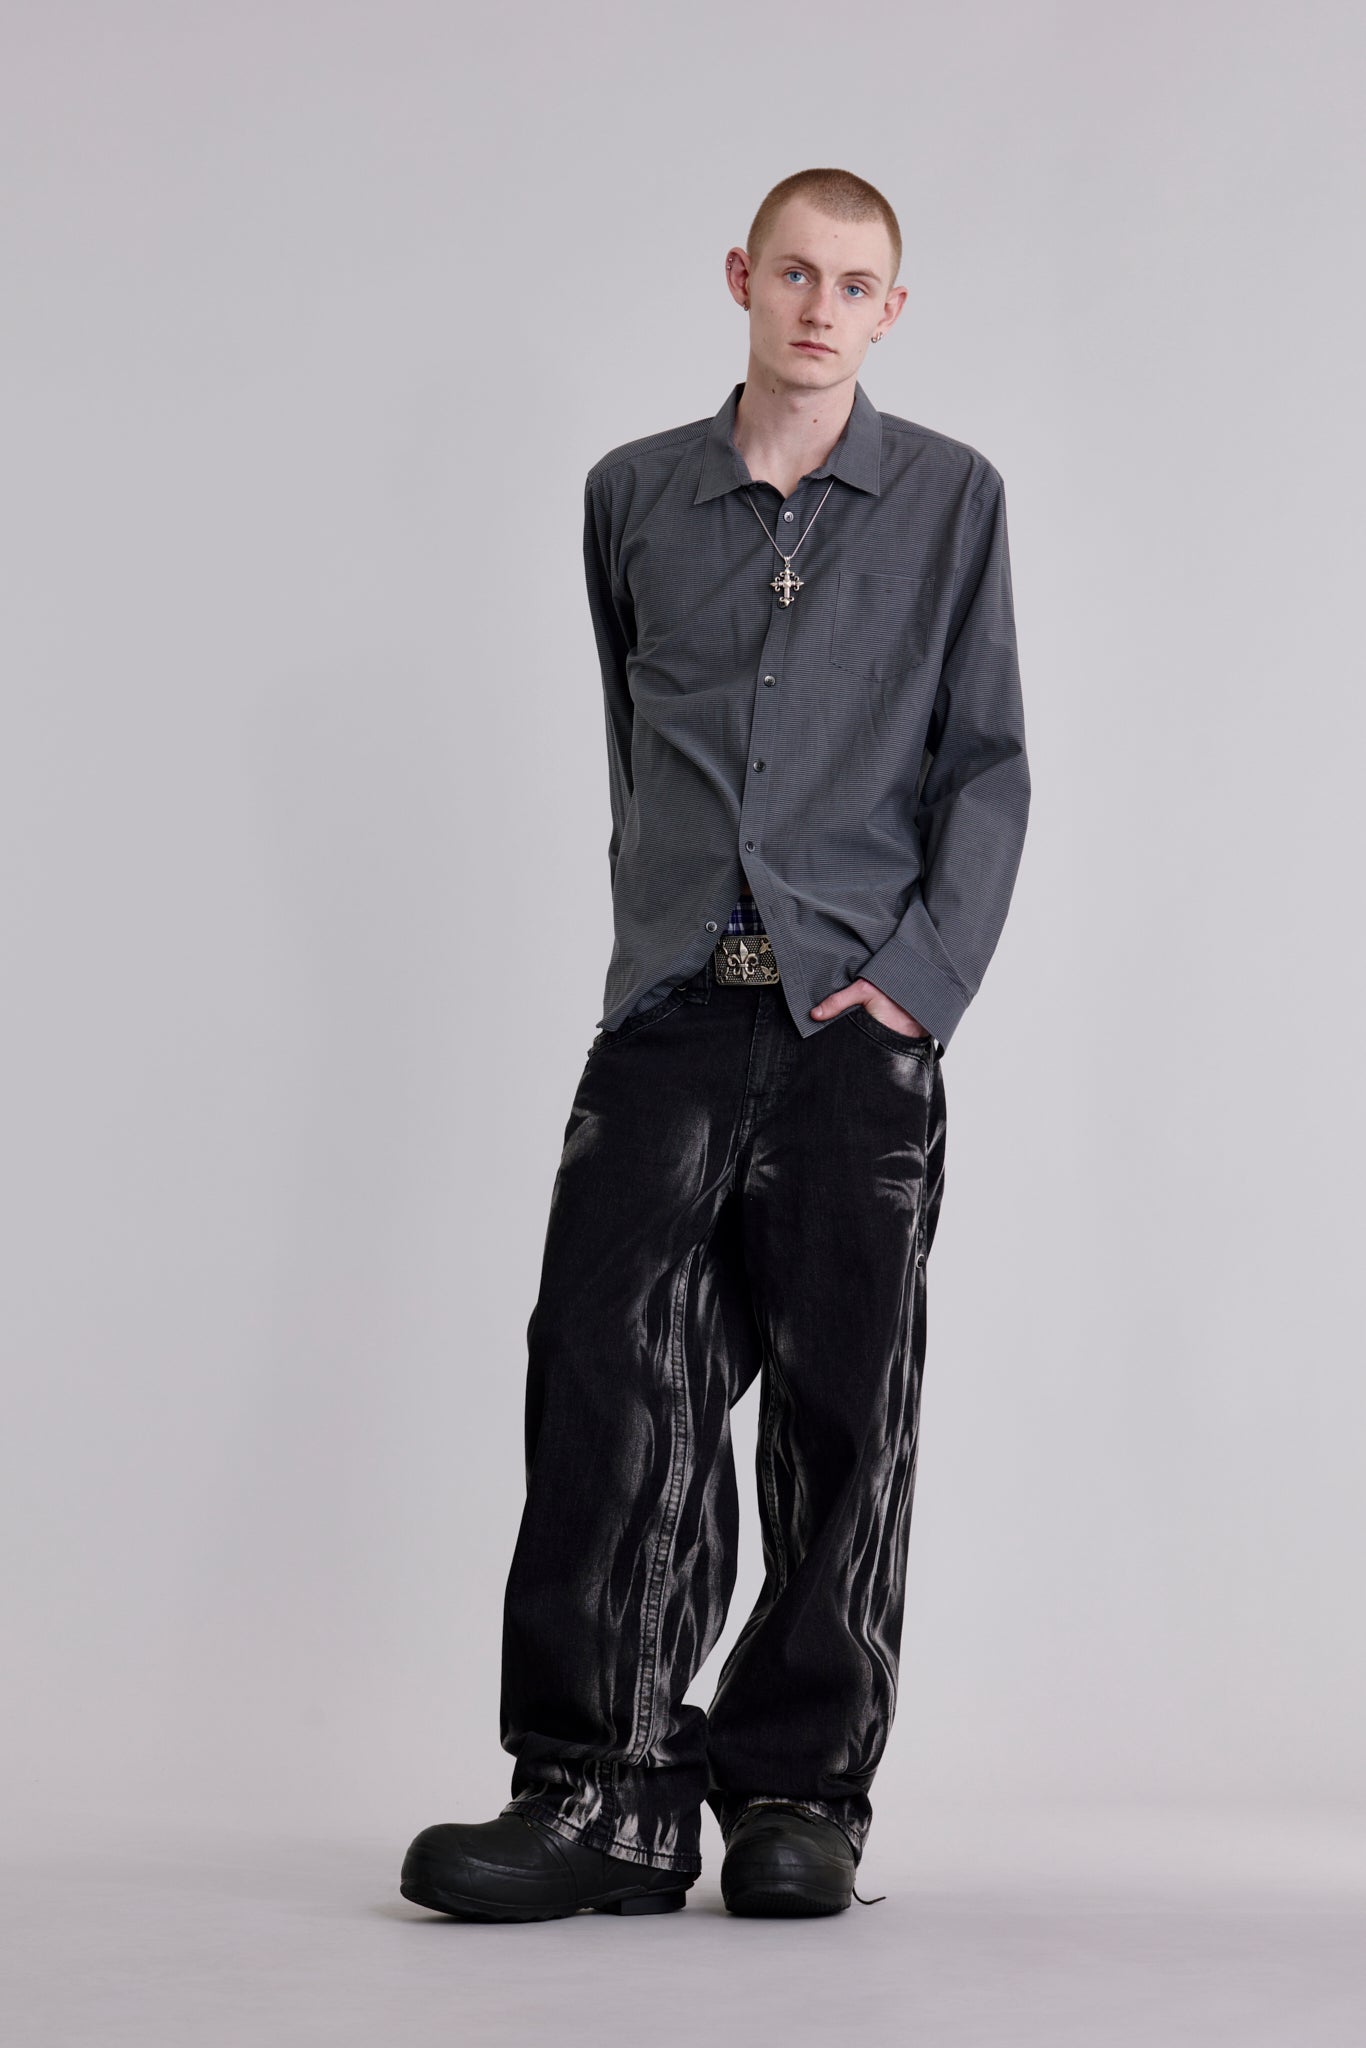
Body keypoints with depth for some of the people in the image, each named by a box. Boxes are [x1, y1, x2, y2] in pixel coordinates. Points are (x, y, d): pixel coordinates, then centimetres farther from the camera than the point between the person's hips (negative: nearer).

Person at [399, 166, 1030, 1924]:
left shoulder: (950, 498, 8)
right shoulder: (636, 496, 13)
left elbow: (987, 764, 5)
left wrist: (923, 972, -7)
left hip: (861, 1010, -1)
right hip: (671, 1006, 1)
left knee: (841, 1409, 0)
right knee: (609, 1365, -9)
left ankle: (800, 1793, 9)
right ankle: (606, 1791, -5)